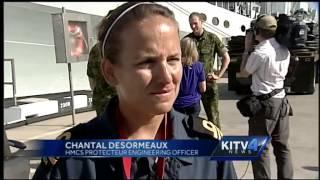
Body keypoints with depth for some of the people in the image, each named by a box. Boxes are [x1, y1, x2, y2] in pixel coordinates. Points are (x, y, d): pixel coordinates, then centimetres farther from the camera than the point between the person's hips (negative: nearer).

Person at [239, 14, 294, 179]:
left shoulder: (259, 52, -18)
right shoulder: (284, 49, 3)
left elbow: (244, 72, -2)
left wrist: (247, 47, 2)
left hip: (264, 102, -7)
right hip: (281, 100, 7)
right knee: (282, 146, 16)